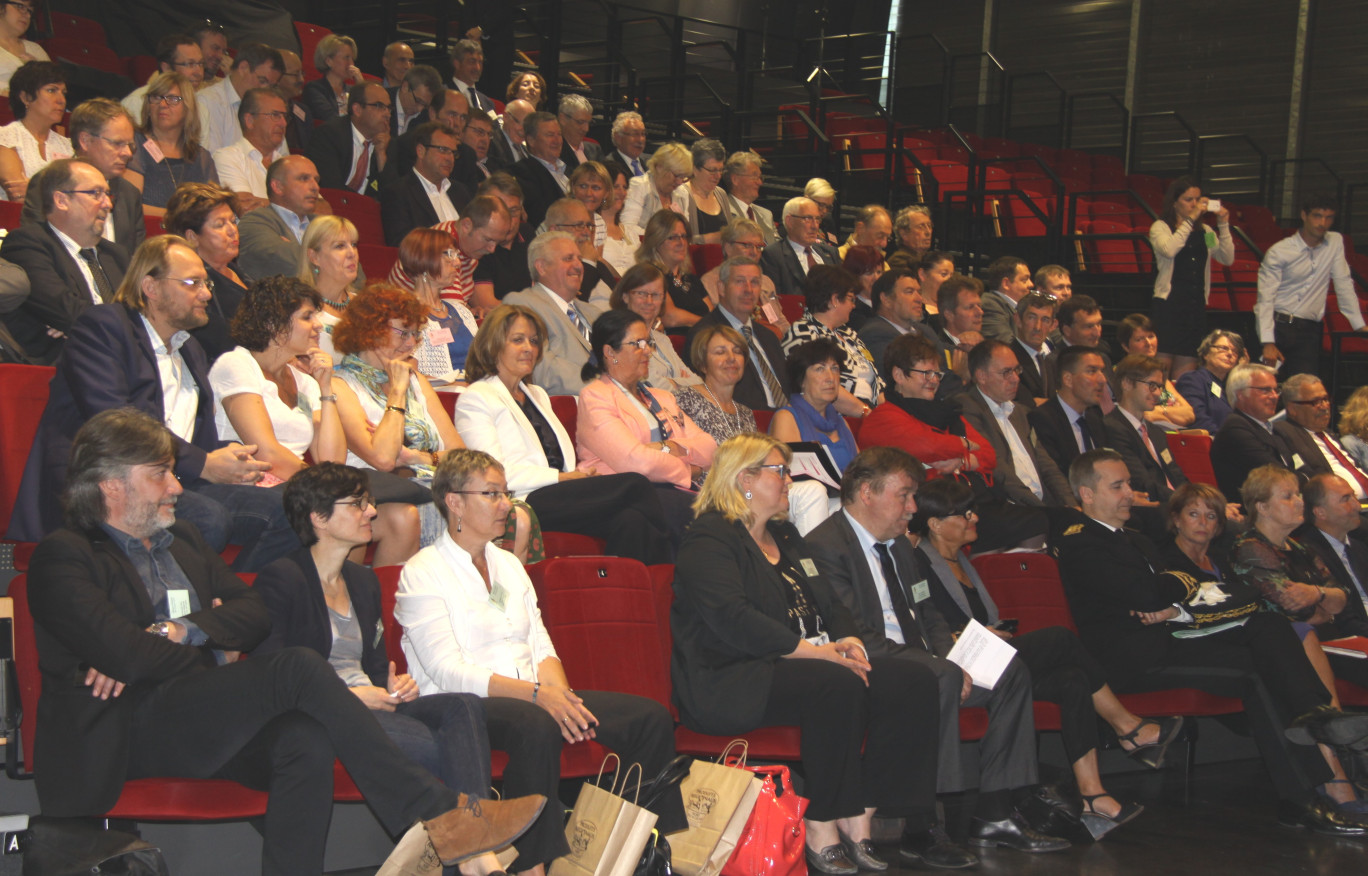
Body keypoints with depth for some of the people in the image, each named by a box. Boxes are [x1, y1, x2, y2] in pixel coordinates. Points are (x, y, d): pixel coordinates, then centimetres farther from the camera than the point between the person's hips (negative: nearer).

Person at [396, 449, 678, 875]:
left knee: (652, 718, -13)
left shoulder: (509, 564, 21)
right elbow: (447, 671, -14)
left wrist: (562, 694, -9)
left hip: (535, 695, 7)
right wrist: (538, 694, -24)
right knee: (537, 728, -41)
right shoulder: (423, 573, -3)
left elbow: (541, 647, 14)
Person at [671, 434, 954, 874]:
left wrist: (846, 639, -1)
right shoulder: (710, 539, -5)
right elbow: (733, 620, -19)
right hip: (728, 681, -9)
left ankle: (859, 819, -16)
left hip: (798, 664, 9)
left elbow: (829, 603, 23)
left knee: (912, 681, -11)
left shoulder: (785, 536, 24)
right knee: (839, 686, -34)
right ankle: (822, 832, -27)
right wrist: (816, 651, -21)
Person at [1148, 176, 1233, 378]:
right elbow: (1169, 250, -18)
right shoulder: (1160, 227, 2)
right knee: (1160, 368, -9)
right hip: (1168, 303, -4)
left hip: (1196, 306, 5)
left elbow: (1228, 259, 6)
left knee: (1186, 374, 4)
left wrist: (1223, 226, -1)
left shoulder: (1205, 232, 15)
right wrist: (1190, 220, -13)